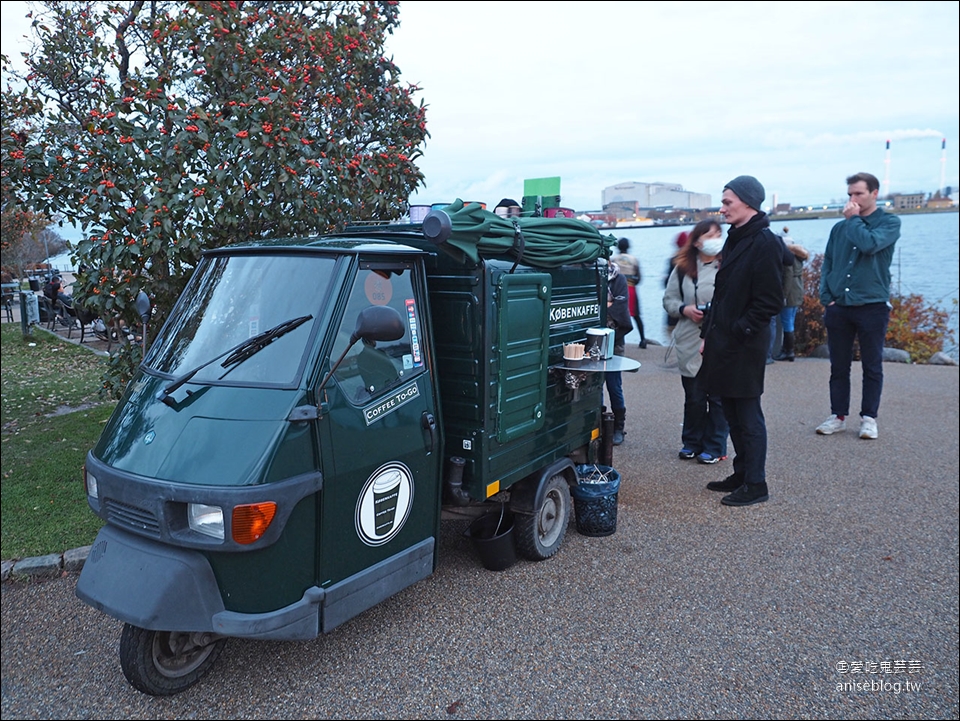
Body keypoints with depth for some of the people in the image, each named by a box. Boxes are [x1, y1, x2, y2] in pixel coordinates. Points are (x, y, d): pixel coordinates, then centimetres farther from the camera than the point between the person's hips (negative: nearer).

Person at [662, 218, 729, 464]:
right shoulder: (683, 269, 7)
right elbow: (669, 299, 11)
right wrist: (685, 309, -7)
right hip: (690, 343, 3)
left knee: (717, 396, 5)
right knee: (693, 397, 12)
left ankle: (714, 447, 18)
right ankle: (692, 443, 28)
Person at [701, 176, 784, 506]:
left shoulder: (765, 243, -13)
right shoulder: (735, 240, 14)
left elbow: (769, 301, -17)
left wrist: (739, 331, -16)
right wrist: (708, 333, 14)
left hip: (744, 345, -9)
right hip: (724, 341, 9)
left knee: (748, 415, -1)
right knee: (732, 413, 15)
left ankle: (756, 484, 10)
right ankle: (742, 473, 27)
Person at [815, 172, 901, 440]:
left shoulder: (889, 223, 0)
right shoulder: (839, 228, 12)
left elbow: (870, 244, -20)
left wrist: (854, 219, -6)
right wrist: (826, 297, 1)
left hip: (872, 307, -3)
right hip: (838, 307, 4)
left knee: (872, 367, 5)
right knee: (839, 366, 8)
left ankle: (869, 418, 16)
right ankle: (838, 415, 18)